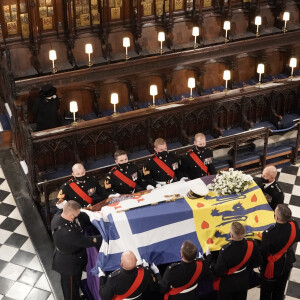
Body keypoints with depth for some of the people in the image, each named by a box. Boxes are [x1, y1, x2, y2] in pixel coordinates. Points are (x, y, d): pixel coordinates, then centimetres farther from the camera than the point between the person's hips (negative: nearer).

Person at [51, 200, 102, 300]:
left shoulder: (58, 216, -17)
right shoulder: (66, 232, -42)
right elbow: (86, 242, -32)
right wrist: (104, 238, -24)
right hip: (69, 264, -9)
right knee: (71, 287, 18)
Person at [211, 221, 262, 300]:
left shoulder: (225, 251, -37)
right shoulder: (252, 244, -23)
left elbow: (218, 271, -26)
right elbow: (258, 262, -4)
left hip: (227, 285, -4)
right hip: (243, 282, 4)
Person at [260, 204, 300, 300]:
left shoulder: (269, 233, -38)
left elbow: (263, 252, -25)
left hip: (273, 267, -5)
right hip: (287, 263, 5)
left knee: (266, 290, 21)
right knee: (280, 289, 28)